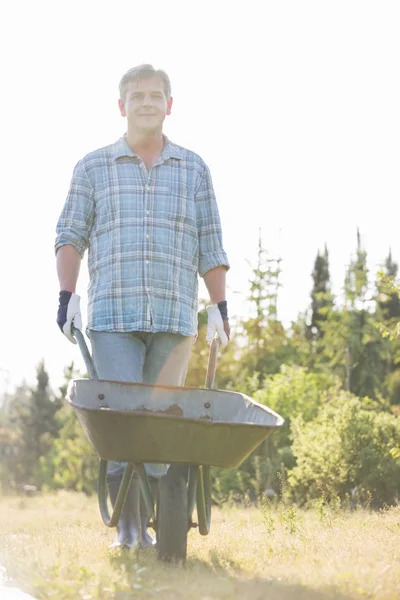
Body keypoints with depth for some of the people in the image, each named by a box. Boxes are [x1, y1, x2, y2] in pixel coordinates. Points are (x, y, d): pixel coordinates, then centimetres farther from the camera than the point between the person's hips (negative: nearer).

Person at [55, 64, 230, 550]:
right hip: (112, 315, -1)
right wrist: (67, 295, -3)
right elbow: (71, 234, 9)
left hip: (175, 317, 2)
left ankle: (152, 526, 9)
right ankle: (126, 527, -5)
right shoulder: (93, 168, 11)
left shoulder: (193, 169, 15)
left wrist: (218, 307, 8)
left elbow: (209, 245, 14)